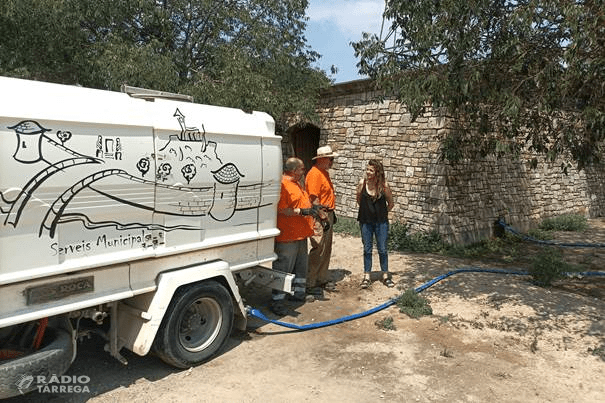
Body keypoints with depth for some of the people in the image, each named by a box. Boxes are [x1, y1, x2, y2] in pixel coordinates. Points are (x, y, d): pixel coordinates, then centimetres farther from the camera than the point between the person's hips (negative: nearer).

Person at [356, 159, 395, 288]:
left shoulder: (384, 185, -11)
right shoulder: (362, 183, -7)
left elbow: (390, 203, 3)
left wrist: (382, 213, 6)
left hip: (381, 222, -1)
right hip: (366, 221, 1)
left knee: (382, 249, 7)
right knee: (367, 249, 9)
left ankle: (385, 275, 21)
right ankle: (366, 276, 19)